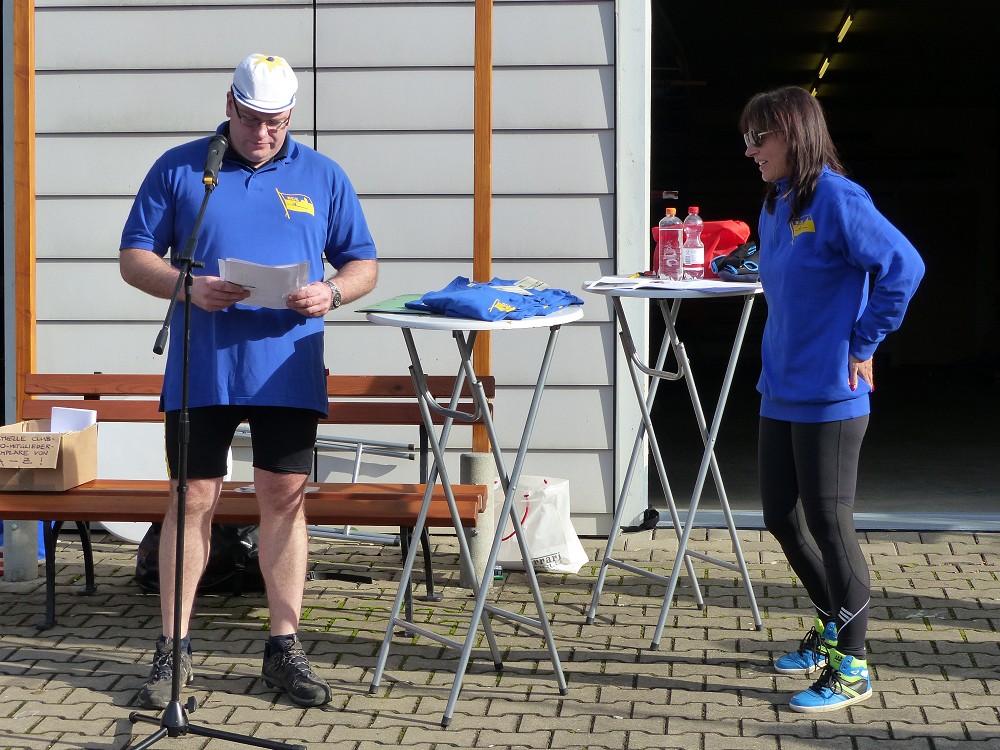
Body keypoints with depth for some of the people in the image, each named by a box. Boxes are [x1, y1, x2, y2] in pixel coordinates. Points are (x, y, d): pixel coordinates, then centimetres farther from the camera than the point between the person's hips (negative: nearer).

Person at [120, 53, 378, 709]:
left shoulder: (323, 177, 9)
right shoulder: (179, 169, 5)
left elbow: (363, 264, 12)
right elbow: (134, 259, 5)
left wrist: (331, 293, -10)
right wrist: (189, 287, -14)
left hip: (287, 371, 1)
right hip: (201, 369, -1)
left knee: (285, 497, 3)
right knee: (194, 499, 2)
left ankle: (285, 649, 14)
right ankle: (172, 649, 12)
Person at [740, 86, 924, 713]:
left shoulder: (836, 200, -15)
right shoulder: (775, 207, 11)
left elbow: (904, 266, -21)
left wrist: (863, 343, -15)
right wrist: (779, 360, 13)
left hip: (830, 396, -9)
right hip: (780, 391, 9)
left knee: (829, 522, -2)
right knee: (782, 517, 15)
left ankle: (853, 667, 10)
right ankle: (833, 626, 36)